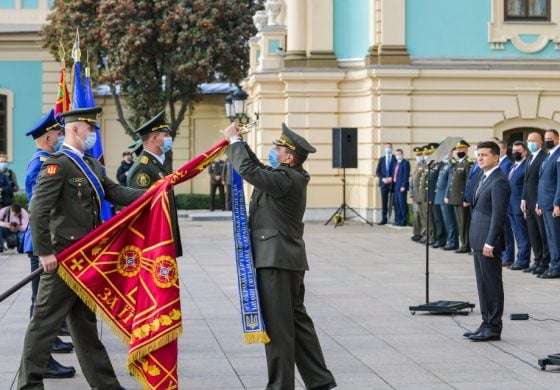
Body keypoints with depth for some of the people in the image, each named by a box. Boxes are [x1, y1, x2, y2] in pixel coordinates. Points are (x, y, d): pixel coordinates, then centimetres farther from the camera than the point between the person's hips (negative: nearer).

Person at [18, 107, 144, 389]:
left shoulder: (91, 165, 14)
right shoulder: (58, 164, -14)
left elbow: (115, 193, 10)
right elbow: (38, 209, -20)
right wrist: (44, 252, -22)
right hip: (64, 258, -9)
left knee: (85, 321, 15)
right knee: (46, 320, -2)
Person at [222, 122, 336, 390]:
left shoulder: (287, 179, -18)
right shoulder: (289, 177, 12)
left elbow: (249, 170, -24)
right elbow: (258, 169, 24)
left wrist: (235, 141, -9)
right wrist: (236, 142, 13)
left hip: (276, 260, -10)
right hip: (287, 259, 10)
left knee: (277, 325, -5)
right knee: (297, 320, 14)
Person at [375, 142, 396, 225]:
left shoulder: (396, 159, 3)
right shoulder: (382, 159, 14)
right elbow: (378, 172, 11)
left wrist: (391, 178, -12)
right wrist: (383, 178, -6)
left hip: (393, 183, -3)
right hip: (383, 183, 3)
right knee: (384, 202, 3)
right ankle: (384, 219, 5)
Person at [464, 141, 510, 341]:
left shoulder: (499, 181, -15)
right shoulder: (484, 178, 16)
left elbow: (499, 214, -19)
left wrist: (490, 243, -21)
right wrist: (477, 241, 17)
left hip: (488, 242, -10)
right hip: (479, 241, 10)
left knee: (492, 285, -3)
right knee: (483, 285, 13)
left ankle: (493, 328, 1)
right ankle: (487, 324, 20)